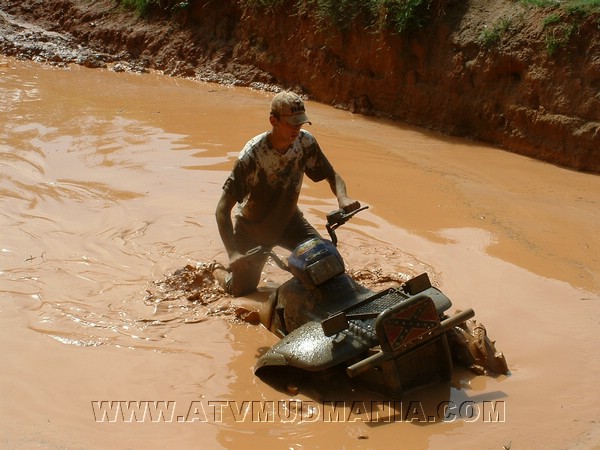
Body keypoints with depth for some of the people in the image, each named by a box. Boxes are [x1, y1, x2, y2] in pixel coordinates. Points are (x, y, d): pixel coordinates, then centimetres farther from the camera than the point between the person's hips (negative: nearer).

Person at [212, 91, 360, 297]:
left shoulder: (306, 142, -20)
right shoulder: (252, 155, -33)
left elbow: (331, 175, -6)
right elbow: (222, 209, -32)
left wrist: (342, 197, -31)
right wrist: (233, 253, -42)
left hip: (288, 219, 3)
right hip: (252, 227, -3)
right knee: (243, 291, 4)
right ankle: (218, 270, 37)